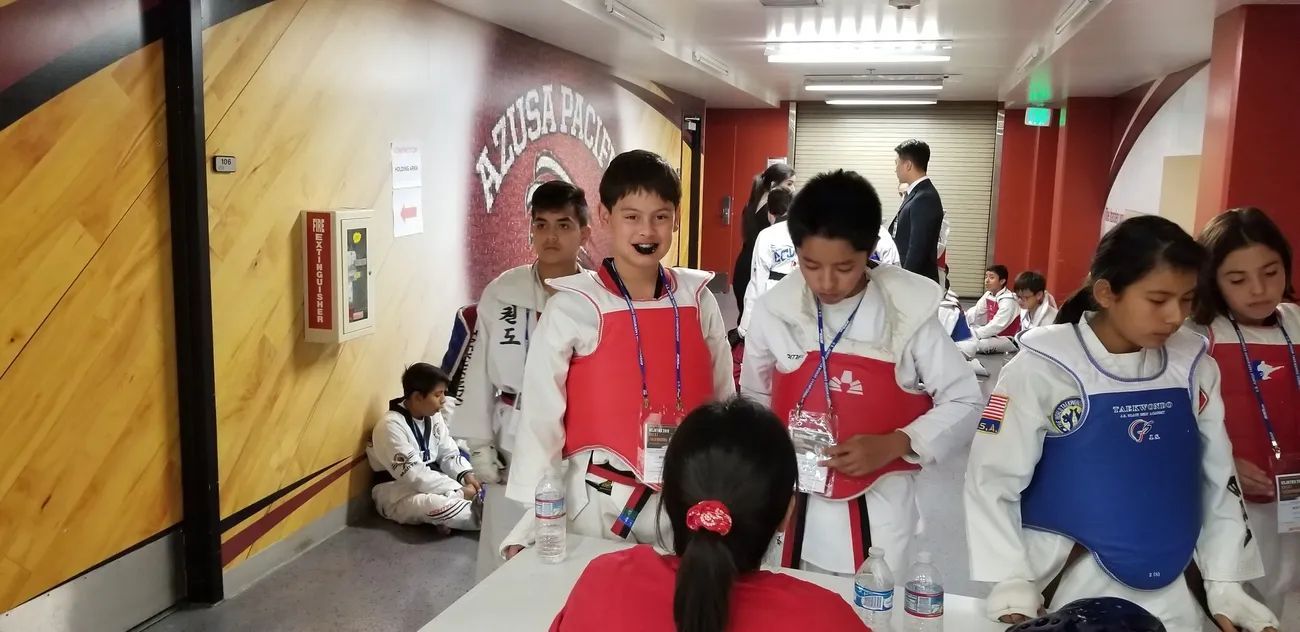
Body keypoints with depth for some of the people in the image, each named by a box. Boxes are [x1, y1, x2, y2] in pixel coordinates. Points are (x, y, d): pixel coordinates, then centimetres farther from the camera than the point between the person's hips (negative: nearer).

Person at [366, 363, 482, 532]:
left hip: (429, 483, 9)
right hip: (397, 495, -9)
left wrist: (466, 476, -15)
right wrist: (459, 491, -29)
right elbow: (413, 475, -28)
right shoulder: (390, 425, -22)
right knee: (435, 503, -37)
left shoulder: (433, 416, 2)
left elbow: (449, 453, 7)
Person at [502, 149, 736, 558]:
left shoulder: (698, 299, -1)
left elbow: (723, 400, 7)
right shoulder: (572, 308, -11)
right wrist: (529, 525, -7)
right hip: (599, 502, -3)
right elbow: (541, 417, -8)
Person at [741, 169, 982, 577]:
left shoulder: (908, 312, -12)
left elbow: (963, 400, -3)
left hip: (877, 511, -2)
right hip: (794, 503, 2)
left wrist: (893, 444, -16)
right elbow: (755, 397, 9)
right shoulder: (774, 311, -7)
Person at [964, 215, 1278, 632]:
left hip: (1166, 594, 4)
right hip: (1061, 585, -4)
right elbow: (991, 481, -12)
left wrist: (1224, 583, 5)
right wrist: (1012, 586, -16)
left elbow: (1218, 480, 8)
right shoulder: (1044, 367, -14)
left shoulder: (1193, 367, 0)